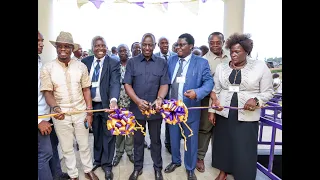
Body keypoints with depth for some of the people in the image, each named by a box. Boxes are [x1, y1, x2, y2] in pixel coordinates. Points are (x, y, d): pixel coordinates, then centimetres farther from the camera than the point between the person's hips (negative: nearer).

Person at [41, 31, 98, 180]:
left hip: (80, 113, 1)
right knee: (67, 148, 14)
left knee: (84, 145, 15)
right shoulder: (47, 68, -5)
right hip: (61, 115, 0)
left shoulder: (81, 66, -1)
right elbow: (48, 92, -5)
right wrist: (55, 108, -25)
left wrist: (89, 112, -3)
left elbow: (86, 90, 1)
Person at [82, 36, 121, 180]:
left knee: (108, 135, 8)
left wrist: (113, 100, -38)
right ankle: (97, 160, 39)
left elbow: (115, 83, -22)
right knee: (96, 134, 19)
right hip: (91, 104, 4)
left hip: (107, 104, -3)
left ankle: (107, 164, 25)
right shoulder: (85, 62, 3)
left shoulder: (114, 63, -9)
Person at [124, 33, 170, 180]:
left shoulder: (162, 63, 1)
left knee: (155, 139, 14)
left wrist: (159, 99, -24)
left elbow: (164, 84, -4)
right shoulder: (132, 62, 1)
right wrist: (138, 101, -19)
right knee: (138, 139, 16)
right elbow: (127, 84, -4)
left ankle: (158, 168, 33)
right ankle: (137, 167, 35)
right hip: (136, 108, 1)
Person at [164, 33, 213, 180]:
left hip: (190, 108, -3)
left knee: (190, 140, 12)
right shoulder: (171, 60, 6)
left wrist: (197, 93, -31)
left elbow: (209, 82, -13)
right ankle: (175, 161, 45)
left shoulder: (201, 62, -6)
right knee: (174, 137, 20)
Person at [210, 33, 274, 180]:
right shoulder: (221, 67, 6)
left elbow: (268, 92, 0)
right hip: (223, 114, 3)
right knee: (223, 144, 12)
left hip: (247, 117, -3)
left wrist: (256, 100, -19)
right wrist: (212, 111, 2)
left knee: (244, 150, 2)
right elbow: (215, 90, 8)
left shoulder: (260, 66, -3)